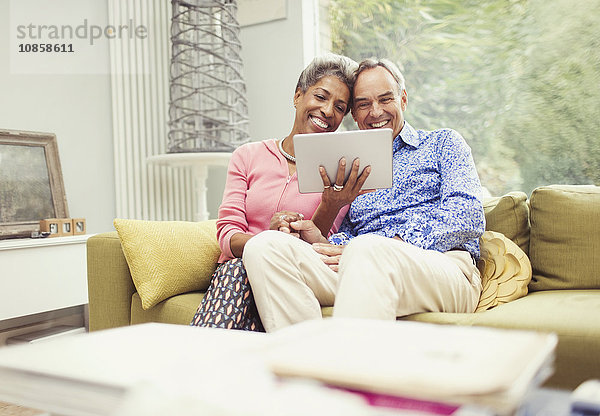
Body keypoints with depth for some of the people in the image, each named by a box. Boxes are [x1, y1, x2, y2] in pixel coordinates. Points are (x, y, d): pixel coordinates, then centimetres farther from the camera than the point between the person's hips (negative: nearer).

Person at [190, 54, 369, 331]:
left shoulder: (338, 175, 5)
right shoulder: (248, 156, 10)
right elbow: (227, 234, -1)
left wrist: (330, 208, -22)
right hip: (235, 274, 2)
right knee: (237, 267, -35)